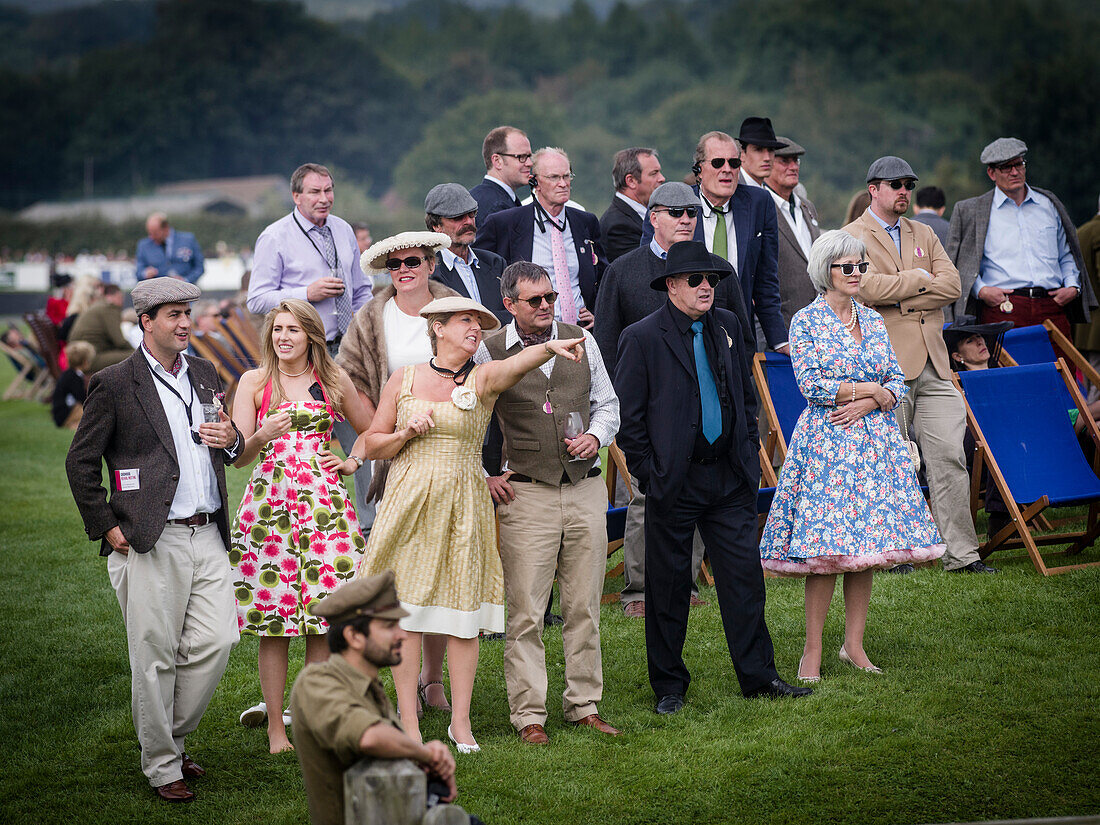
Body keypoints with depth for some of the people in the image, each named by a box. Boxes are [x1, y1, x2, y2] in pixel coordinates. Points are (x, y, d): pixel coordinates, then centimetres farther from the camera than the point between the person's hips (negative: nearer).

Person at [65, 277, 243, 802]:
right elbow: (80, 462, -2)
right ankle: (161, 765, 12)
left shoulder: (205, 374, 15)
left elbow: (227, 450, 25)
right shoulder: (114, 384, -4)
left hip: (208, 537, 5)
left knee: (216, 641, 1)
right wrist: (105, 526, -6)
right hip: (151, 543, -5)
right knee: (155, 658, -1)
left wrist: (231, 440, 1)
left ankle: (171, 735, 22)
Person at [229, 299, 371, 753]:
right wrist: (263, 437, -19)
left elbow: (371, 431, 22)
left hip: (323, 502, 1)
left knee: (323, 613, -3)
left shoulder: (333, 379, 10)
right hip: (269, 501, -1)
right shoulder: (254, 382, 6)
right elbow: (238, 455, 0)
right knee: (273, 618, -5)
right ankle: (275, 727, 0)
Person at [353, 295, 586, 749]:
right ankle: (408, 721, 7)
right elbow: (372, 445, 10)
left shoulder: (483, 379, 1)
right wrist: (407, 432, -9)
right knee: (406, 611, -1)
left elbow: (516, 363, -22)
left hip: (463, 505, 0)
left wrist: (550, 347, -42)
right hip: (409, 502, 0)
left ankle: (460, 720, 11)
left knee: (463, 614, 1)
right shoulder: (404, 379, 5)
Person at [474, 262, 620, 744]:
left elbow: (607, 403, 19)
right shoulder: (491, 352, -2)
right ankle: (528, 715, 2)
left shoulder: (581, 341, 9)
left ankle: (584, 705, 17)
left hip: (586, 489, 3)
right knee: (526, 613, -4)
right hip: (527, 493, -3)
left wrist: (595, 437, -1)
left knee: (584, 608, 7)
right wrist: (481, 477, 1)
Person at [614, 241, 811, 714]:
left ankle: (758, 676, 13)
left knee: (744, 576, 4)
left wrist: (749, 454, 11)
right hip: (674, 480, -4)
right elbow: (626, 415, -7)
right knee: (668, 584, 4)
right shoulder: (643, 338, -8)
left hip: (730, 479, 5)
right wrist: (648, 474, -9)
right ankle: (669, 687, 15)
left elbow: (746, 395, 19)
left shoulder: (727, 327, 9)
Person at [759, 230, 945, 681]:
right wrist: (869, 389, -7)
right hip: (825, 442, -5)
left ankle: (854, 644, 11)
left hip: (874, 440, 5)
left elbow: (899, 383, 11)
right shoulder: (806, 322, -2)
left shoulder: (873, 320, 14)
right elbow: (811, 384, -12)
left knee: (867, 547, 3)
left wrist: (865, 403, -8)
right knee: (825, 550, -8)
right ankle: (812, 650, -1)